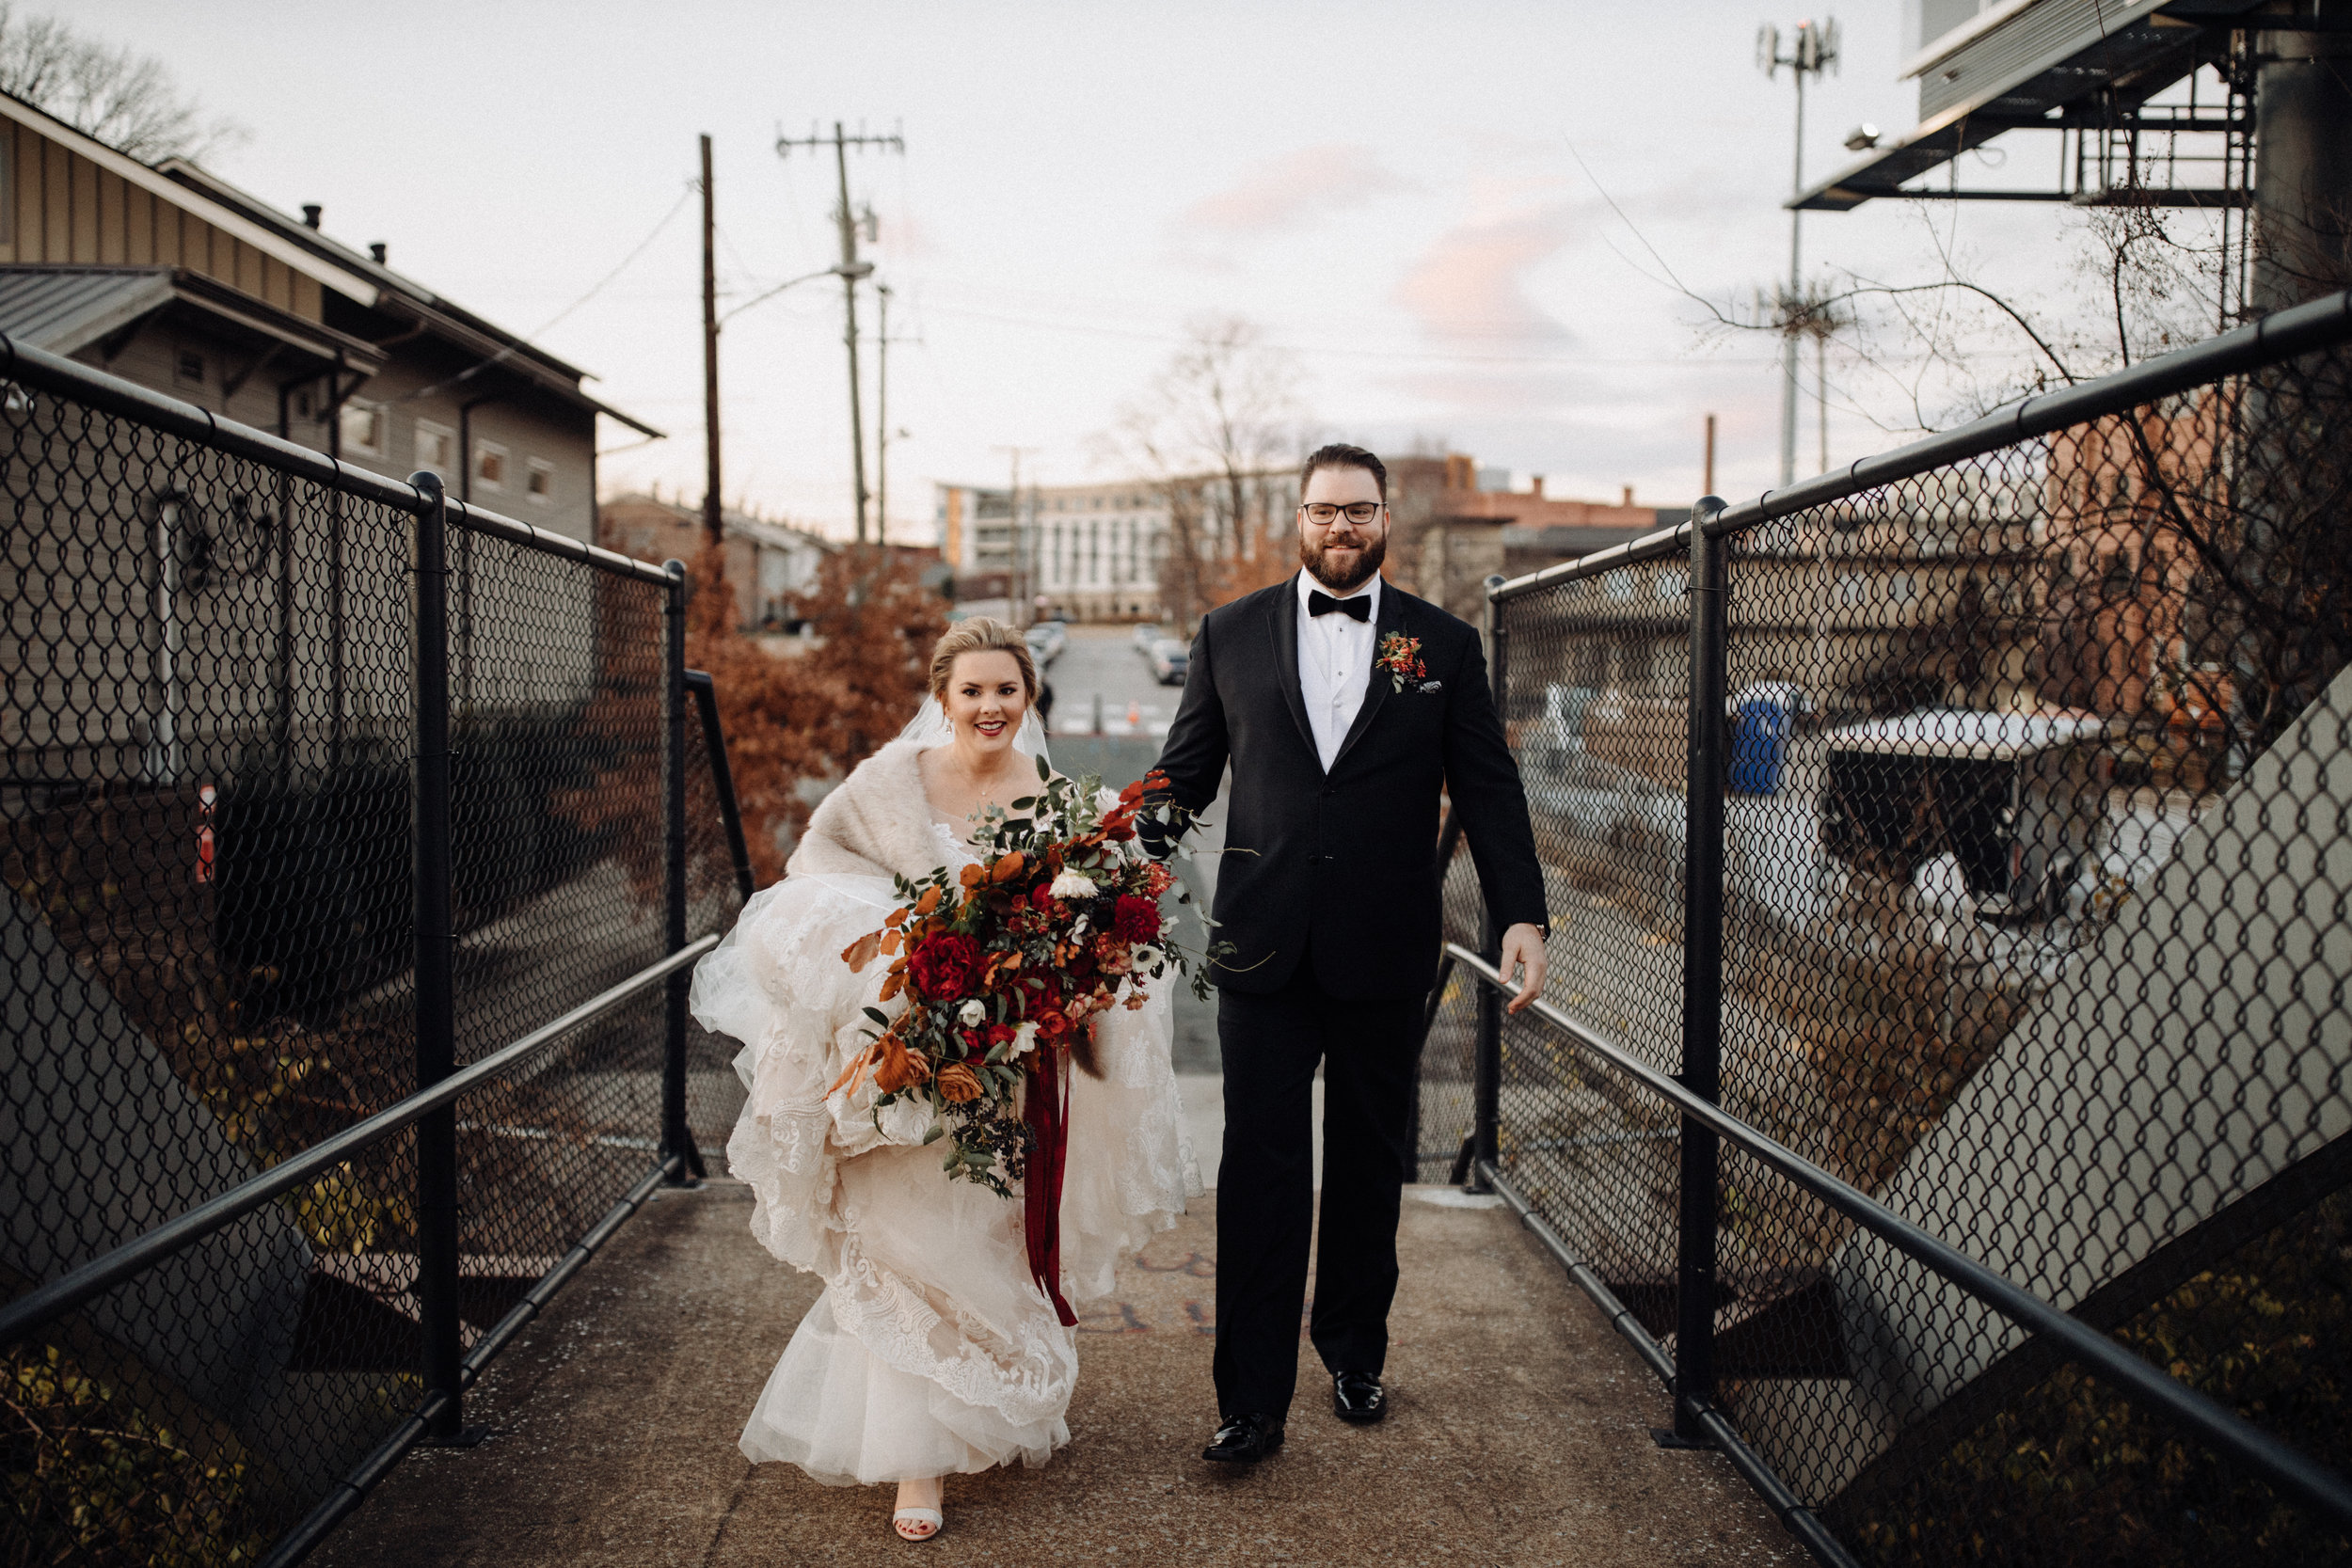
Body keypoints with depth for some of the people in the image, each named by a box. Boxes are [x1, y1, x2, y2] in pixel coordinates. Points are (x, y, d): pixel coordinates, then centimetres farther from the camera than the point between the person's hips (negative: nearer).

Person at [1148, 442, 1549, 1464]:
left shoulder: (1444, 645, 5)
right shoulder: (1231, 633, 6)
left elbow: (1488, 790, 3)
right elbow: (1183, 775, 8)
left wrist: (1522, 914, -8)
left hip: (1385, 955, 1)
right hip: (1263, 948, -1)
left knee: (1370, 1166, 13)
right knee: (1261, 1170, 0)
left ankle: (1355, 1354, 32)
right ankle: (1252, 1400, 7)